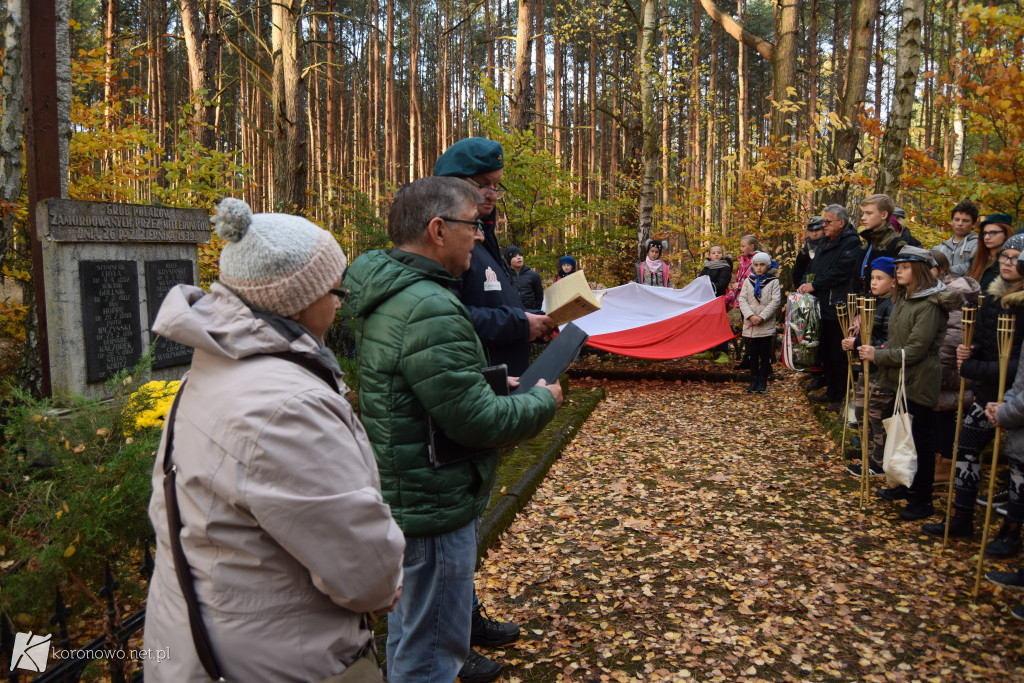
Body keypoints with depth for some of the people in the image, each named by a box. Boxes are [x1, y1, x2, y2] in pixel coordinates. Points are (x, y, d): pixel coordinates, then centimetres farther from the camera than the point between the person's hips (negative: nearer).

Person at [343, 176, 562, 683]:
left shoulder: (389, 295, 6)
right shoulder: (431, 310, -27)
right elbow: (477, 422, -25)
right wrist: (542, 400, -9)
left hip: (402, 491, 10)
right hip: (434, 505, -10)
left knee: (409, 623, 30)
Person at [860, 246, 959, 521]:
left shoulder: (929, 305, -19)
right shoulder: (903, 299, 10)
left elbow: (915, 350, -22)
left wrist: (878, 356, -16)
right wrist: (878, 350, 0)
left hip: (919, 382, -9)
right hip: (901, 378, 9)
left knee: (921, 439, 1)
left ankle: (922, 500, 11)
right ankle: (905, 485, 34)